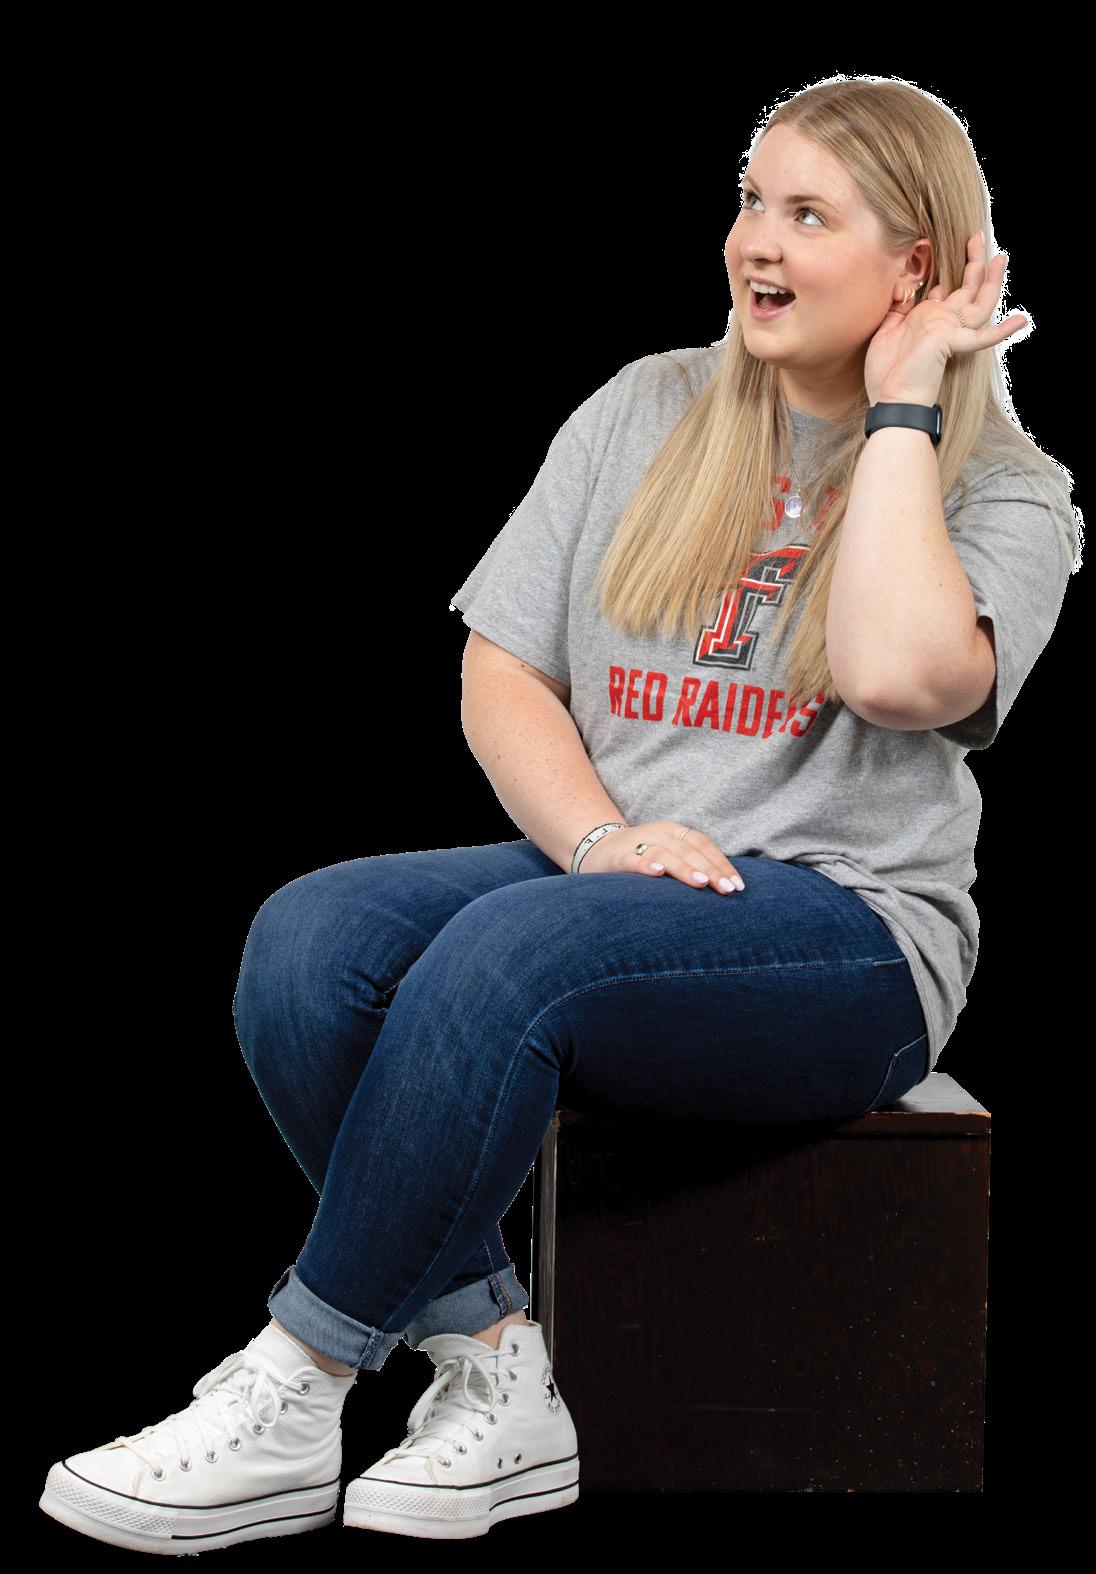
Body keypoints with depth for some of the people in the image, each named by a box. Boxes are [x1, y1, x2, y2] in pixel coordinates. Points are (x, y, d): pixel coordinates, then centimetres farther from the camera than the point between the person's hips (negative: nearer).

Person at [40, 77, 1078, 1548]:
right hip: (610, 880, 5)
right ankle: (498, 1375, -17)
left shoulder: (1004, 494, 2)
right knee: (308, 940, -24)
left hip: (853, 930, -5)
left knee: (507, 950, -34)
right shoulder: (648, 412, 14)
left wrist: (902, 404, -11)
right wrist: (602, 837, -11)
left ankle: (292, 1399, -22)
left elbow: (898, 672, -23)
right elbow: (501, 675, 9)